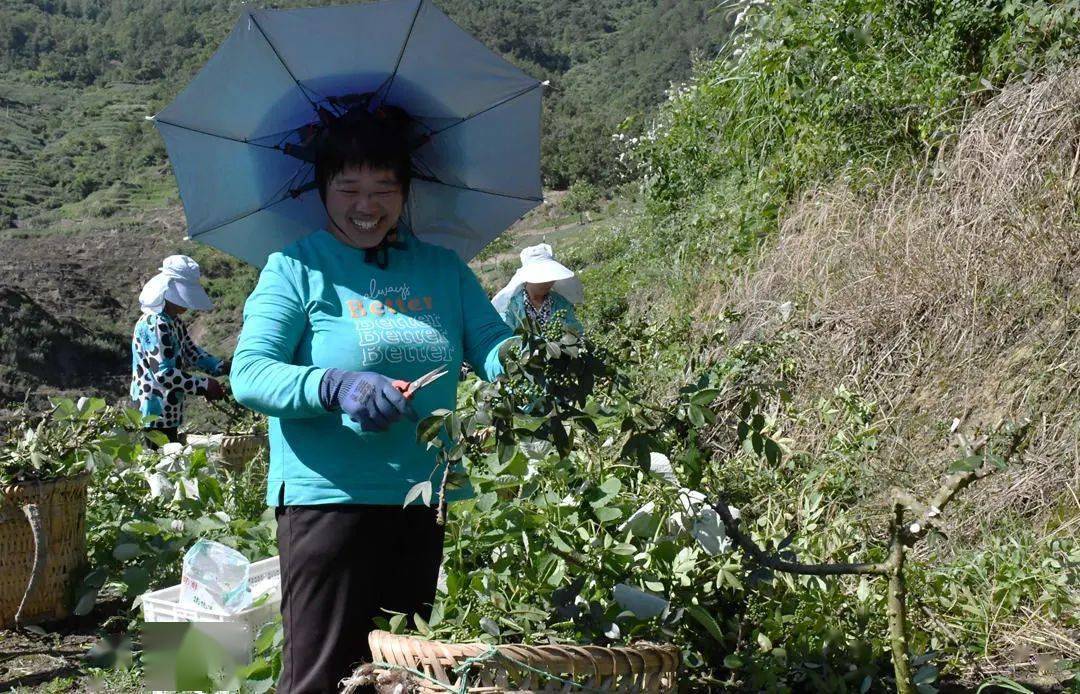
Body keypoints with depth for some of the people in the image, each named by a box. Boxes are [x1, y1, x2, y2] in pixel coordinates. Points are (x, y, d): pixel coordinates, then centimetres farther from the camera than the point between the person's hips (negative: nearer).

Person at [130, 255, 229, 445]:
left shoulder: (174, 322, 10)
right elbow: (164, 374, -24)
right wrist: (204, 386, -20)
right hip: (155, 414, -10)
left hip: (170, 413, 10)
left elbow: (192, 353, 20)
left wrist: (221, 367, 3)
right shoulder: (154, 324, -19)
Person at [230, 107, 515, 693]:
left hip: (425, 504, 5)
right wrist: (336, 386, -31)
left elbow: (495, 350, 5)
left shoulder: (444, 269, 12)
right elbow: (249, 375, -13)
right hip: (330, 498, -5)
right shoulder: (296, 268, -2)